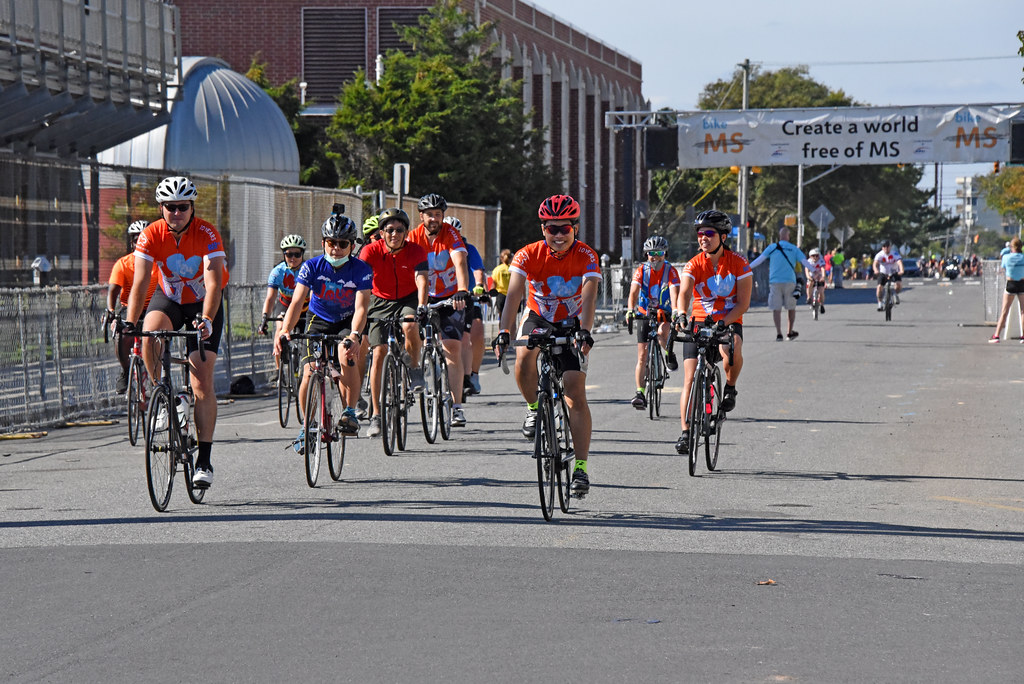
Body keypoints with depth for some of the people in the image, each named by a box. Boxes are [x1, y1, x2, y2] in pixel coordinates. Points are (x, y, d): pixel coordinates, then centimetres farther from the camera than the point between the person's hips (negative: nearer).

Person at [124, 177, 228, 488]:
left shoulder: (207, 234, -25)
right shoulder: (151, 234, -19)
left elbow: (213, 284, -33)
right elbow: (140, 281, -25)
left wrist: (206, 319, -49)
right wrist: (130, 322, -38)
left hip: (203, 304, -2)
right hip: (169, 298, 2)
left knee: (202, 384, -10)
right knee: (149, 337, -34)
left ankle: (204, 460, -3)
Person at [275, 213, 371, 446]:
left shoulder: (361, 270, -22)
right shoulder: (312, 267, -19)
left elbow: (361, 308, -32)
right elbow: (297, 301, -28)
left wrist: (354, 335, -51)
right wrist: (285, 330, -46)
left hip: (347, 323, -1)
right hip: (319, 321, 1)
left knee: (347, 355, -32)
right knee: (309, 373, -14)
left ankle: (349, 411, -19)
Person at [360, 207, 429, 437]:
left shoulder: (416, 252, -19)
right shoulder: (371, 251, -19)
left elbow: (421, 280, -33)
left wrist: (421, 305, -50)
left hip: (408, 300, -1)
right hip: (381, 301, 1)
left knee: (409, 325, -36)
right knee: (379, 352, -10)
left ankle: (415, 368, -6)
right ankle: (376, 415, -4)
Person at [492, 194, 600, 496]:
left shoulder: (587, 257, -19)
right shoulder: (528, 255, -18)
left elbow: (589, 296, -33)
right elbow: (514, 294, -30)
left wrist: (584, 332, -50)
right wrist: (503, 332, -45)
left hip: (571, 324, -1)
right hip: (538, 319, 1)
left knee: (576, 394, -12)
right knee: (524, 359, -33)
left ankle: (581, 466, -7)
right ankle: (534, 409, -4)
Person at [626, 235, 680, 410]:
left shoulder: (670, 271, -11)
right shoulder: (641, 270, -8)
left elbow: (675, 294, -24)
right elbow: (633, 292, -20)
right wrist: (630, 310, -39)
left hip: (664, 315, -2)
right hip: (645, 315, 2)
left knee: (662, 332, -36)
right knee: (642, 357, -4)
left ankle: (669, 354, -3)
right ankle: (640, 394, -2)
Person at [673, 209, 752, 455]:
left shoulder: (739, 264, -8)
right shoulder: (693, 265, -6)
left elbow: (743, 304, -11)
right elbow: (684, 293, -23)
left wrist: (724, 322, -27)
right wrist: (681, 314, -44)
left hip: (729, 323, -2)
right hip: (698, 323, 2)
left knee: (732, 351, -36)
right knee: (690, 379, -8)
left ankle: (730, 388, -7)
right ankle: (686, 432, 0)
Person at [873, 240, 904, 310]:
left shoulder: (895, 253, -19)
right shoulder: (879, 255, -17)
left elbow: (899, 262, -34)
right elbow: (875, 263, -32)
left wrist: (901, 270, -54)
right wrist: (876, 270, -55)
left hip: (894, 273, -1)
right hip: (883, 273, 1)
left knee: (899, 284, -27)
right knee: (879, 287, -19)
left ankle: (896, 294, 5)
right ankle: (880, 303, -2)